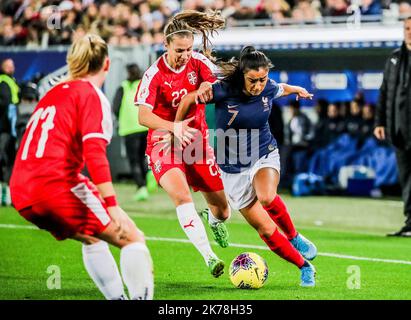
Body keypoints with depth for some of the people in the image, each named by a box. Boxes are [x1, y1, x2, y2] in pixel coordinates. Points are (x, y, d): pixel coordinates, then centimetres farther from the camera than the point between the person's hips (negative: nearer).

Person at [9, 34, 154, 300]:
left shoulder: (53, 93, 21)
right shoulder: (92, 96, -2)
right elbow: (94, 152, -16)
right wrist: (112, 205, -21)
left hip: (22, 193, 8)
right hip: (57, 186, -8)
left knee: (93, 237, 28)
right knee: (132, 238, -2)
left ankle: (117, 298, 25)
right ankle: (140, 295, -16)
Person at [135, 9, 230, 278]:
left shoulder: (199, 63, -6)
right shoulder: (154, 75, -16)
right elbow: (143, 116, -22)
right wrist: (173, 127, -39)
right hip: (164, 144, -4)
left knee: (223, 211, 8)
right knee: (181, 195, -32)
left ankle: (213, 218, 48)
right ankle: (209, 256, -33)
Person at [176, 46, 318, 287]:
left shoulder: (269, 89, -10)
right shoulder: (224, 91, -21)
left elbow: (282, 89, 16)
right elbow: (188, 100, -7)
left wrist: (298, 90, 37)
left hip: (265, 156, 1)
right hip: (234, 169, -1)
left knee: (267, 197, -34)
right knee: (266, 231, -4)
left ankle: (295, 237, -7)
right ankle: (305, 267, 13)